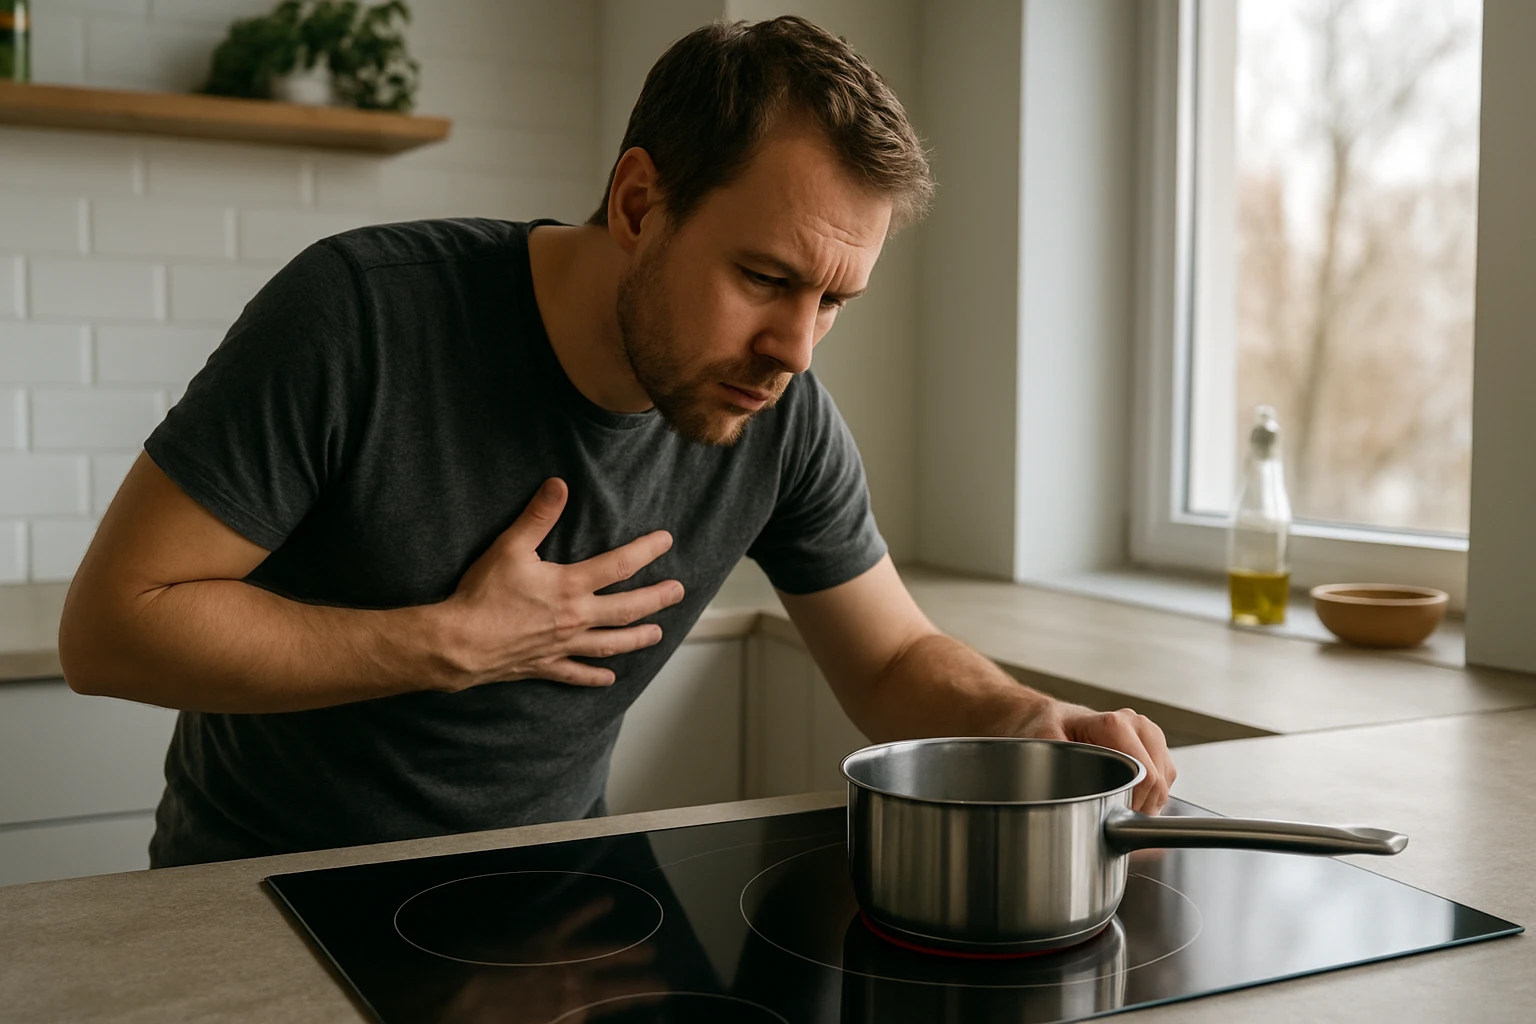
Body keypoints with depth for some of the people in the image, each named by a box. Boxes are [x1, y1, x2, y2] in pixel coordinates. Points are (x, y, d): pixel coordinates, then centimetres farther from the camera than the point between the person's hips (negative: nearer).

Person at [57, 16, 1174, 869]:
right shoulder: (362, 312, -23)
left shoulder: (784, 423, -12)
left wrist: (1021, 715, -20)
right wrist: (457, 644, -23)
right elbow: (110, 623, -19)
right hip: (268, 881, -1)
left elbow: (896, 661, 2)